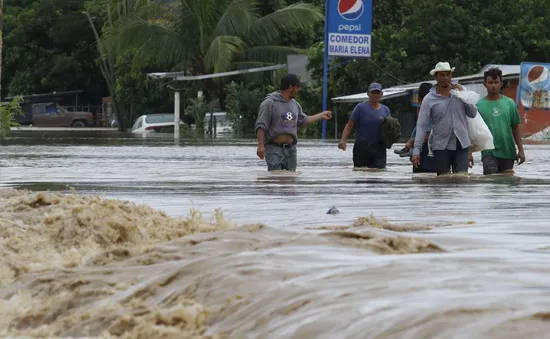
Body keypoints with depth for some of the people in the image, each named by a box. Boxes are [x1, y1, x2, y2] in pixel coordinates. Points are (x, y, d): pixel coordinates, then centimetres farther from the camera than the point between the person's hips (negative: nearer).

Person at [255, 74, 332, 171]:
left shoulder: (294, 104, 15)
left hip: (291, 149, 7)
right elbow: (260, 126, -12)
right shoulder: (270, 103, -8)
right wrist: (260, 146, -22)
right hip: (274, 149, -7)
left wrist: (322, 115, 32)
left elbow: (303, 120, 29)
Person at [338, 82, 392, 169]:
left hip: (379, 149, 2)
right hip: (361, 148, -2)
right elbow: (349, 125, -3)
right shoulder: (361, 107, 0)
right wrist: (343, 140, -18)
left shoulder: (385, 110, 10)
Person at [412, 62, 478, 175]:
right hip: (441, 146, -1)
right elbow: (421, 126, -5)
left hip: (461, 145, 1)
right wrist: (416, 150, -13)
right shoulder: (429, 99, 0)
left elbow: (473, 113, 5)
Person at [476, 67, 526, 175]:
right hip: (489, 152, -3)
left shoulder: (509, 103, 5)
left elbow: (515, 128, 9)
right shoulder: (479, 105, 0)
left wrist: (521, 150, 5)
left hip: (508, 152, 3)